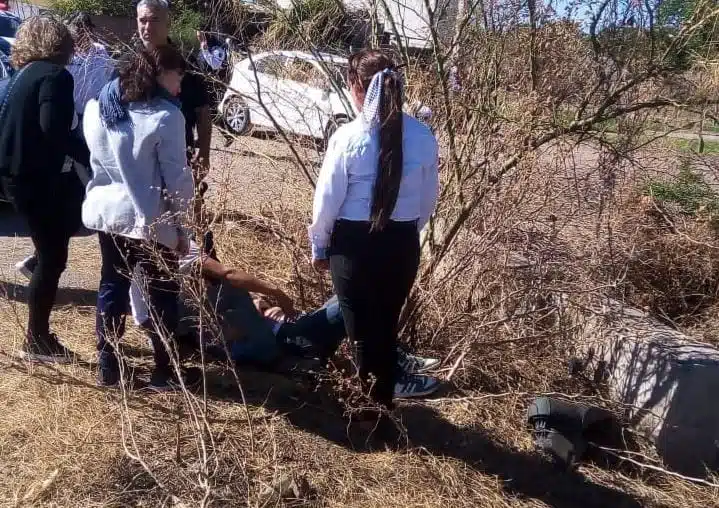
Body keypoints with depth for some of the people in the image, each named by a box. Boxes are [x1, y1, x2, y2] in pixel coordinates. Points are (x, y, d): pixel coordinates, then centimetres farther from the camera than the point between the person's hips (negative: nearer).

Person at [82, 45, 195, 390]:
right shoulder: (165, 117, -16)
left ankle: (108, 368, 26)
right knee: (162, 294, 9)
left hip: (106, 212, 6)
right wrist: (178, 223, -3)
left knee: (112, 287, 17)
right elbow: (176, 178, -14)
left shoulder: (96, 108, 5)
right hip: (150, 219, -6)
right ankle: (165, 372, 19)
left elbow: (95, 159, 13)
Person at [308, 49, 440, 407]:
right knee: (387, 326, 22)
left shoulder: (348, 137, -16)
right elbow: (429, 199, 5)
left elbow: (327, 199, -8)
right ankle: (384, 401, 37)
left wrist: (319, 246, 7)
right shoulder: (422, 136, -4)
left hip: (355, 243, -4)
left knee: (362, 330, 13)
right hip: (403, 243, 4)